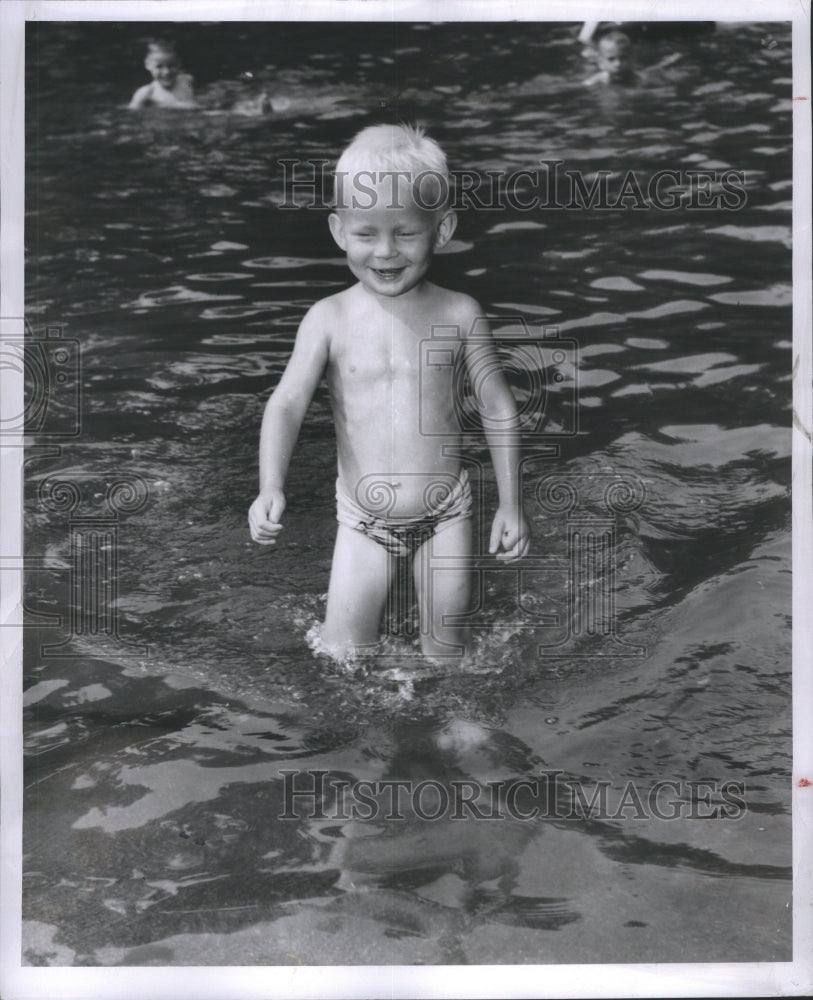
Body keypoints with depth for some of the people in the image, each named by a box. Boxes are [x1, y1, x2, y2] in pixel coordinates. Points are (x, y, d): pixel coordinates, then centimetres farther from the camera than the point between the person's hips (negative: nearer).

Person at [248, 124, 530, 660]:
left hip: (445, 513, 0)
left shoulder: (459, 314, -7)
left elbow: (499, 409, -1)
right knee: (342, 650, 0)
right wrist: (271, 487, -31)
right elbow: (287, 403, -14)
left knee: (446, 645, 9)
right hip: (363, 518, 0)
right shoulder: (330, 319, -9)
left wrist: (511, 503, -1)